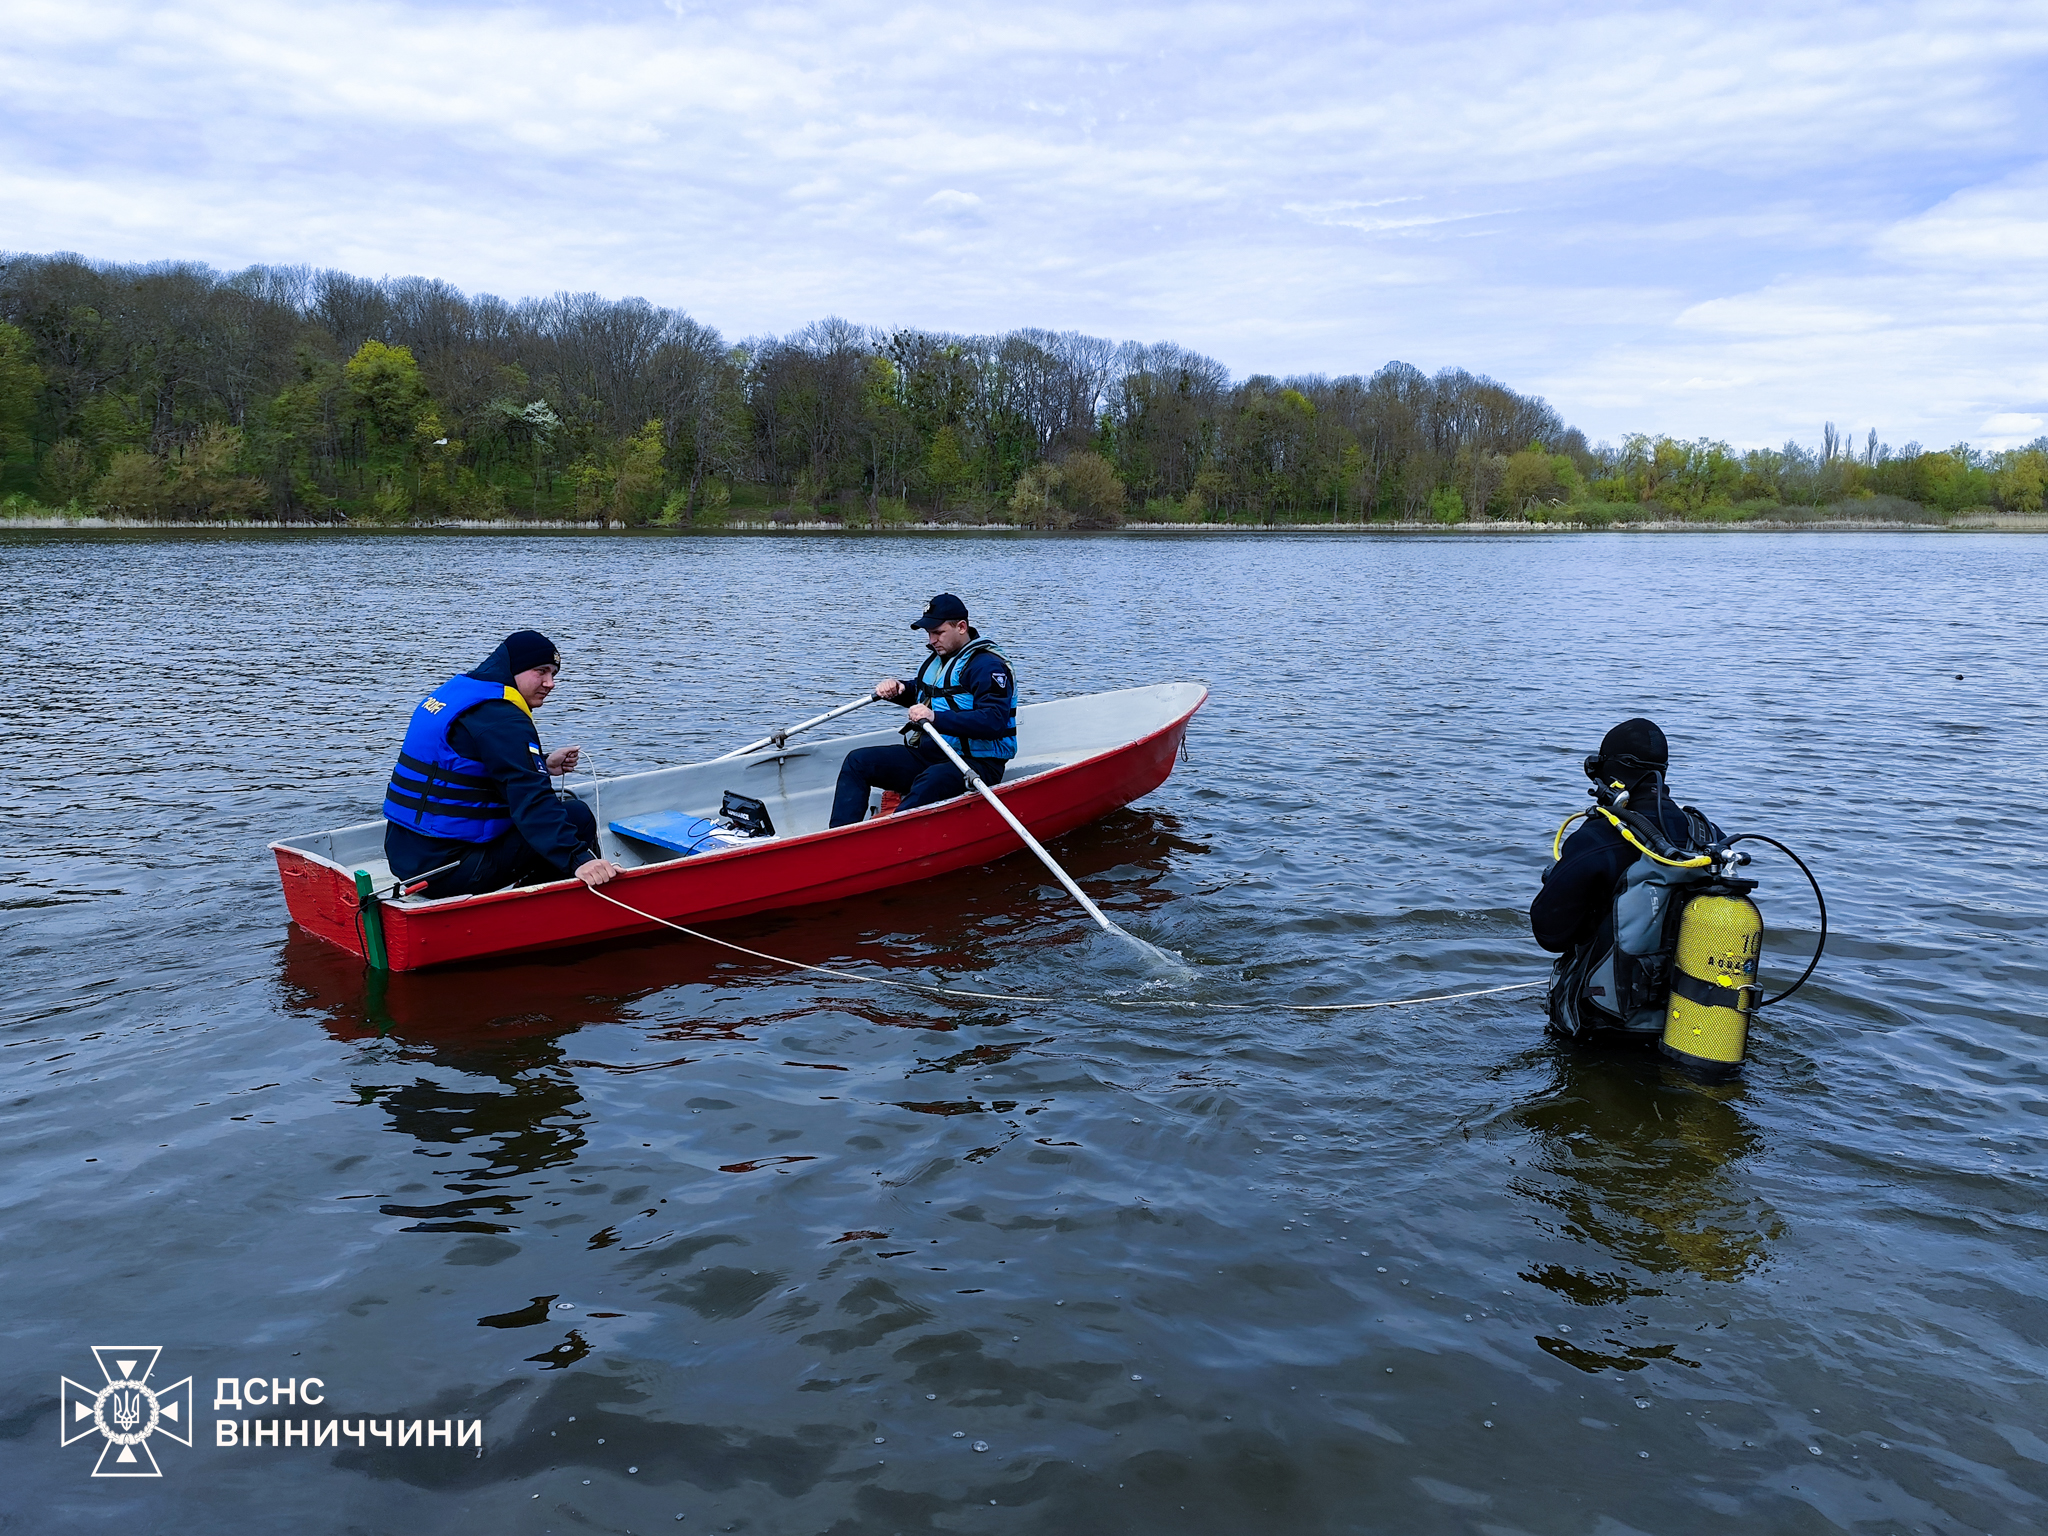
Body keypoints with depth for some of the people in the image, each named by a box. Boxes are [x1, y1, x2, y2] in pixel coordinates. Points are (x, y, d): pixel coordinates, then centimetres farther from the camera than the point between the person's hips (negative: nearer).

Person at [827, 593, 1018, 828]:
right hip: (930, 754, 9)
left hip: (976, 763, -9)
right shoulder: (938, 658, 15)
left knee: (930, 782, -41)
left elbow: (994, 722, -28)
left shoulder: (988, 665, -14)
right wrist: (896, 688, 10)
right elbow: (918, 694, 34)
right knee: (857, 761, -3)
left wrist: (936, 718, -35)